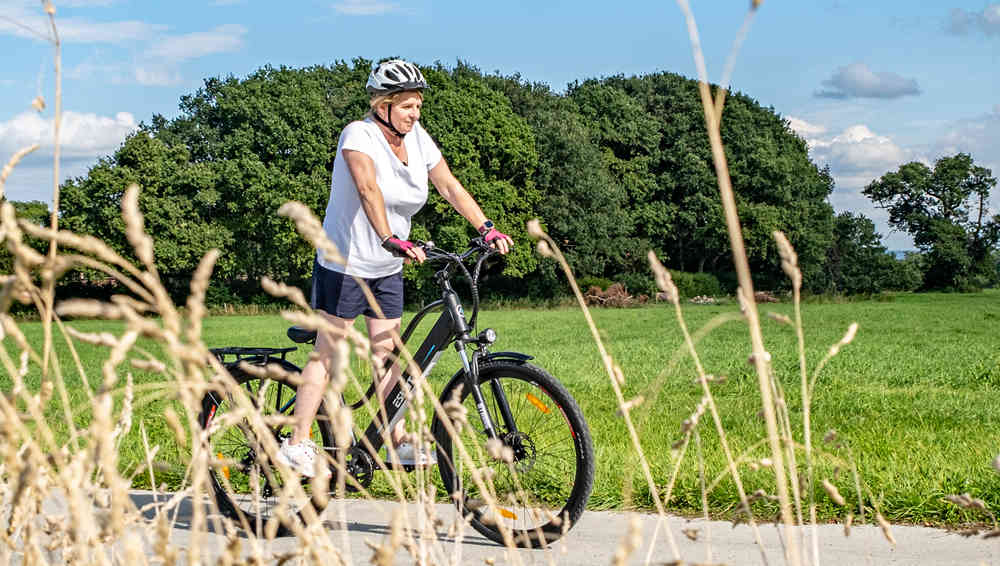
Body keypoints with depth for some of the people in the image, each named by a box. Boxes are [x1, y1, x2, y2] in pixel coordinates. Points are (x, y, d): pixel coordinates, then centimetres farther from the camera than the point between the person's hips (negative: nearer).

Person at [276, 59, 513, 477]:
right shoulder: (359, 135, -18)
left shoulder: (417, 138, 1)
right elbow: (369, 190, -34)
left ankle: (399, 442, 9)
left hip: (388, 269, 6)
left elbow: (450, 187, -1)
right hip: (345, 264, -6)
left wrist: (487, 230, -12)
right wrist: (393, 240, -47)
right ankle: (296, 446, 1)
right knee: (327, 354, -3)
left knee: (387, 355, 5)